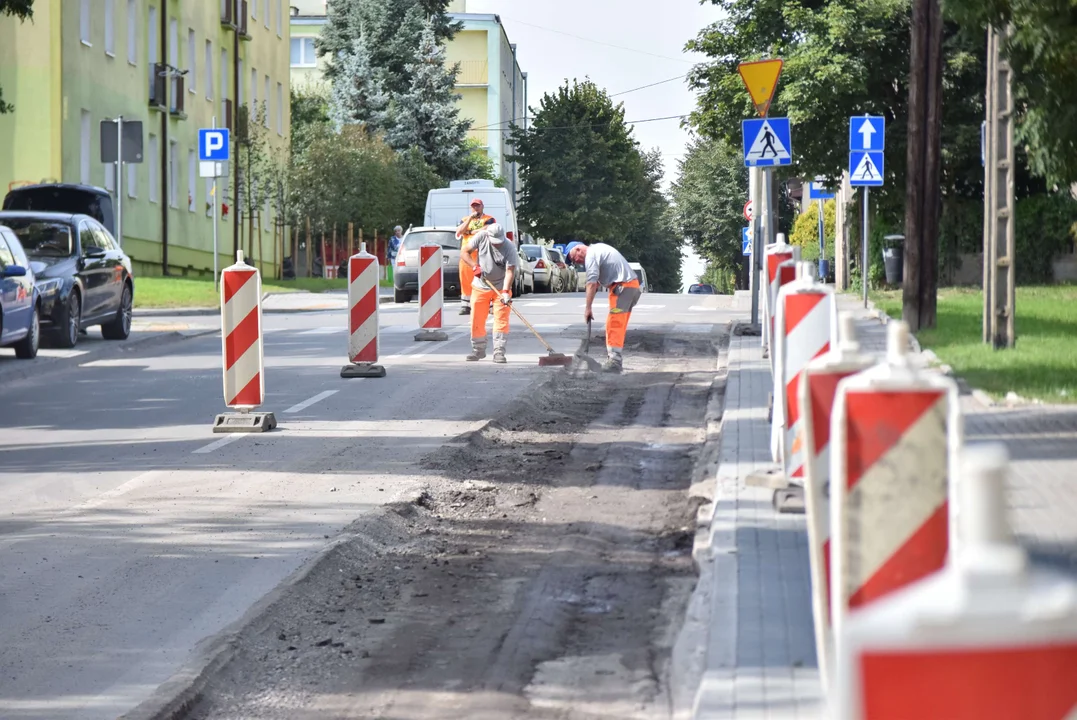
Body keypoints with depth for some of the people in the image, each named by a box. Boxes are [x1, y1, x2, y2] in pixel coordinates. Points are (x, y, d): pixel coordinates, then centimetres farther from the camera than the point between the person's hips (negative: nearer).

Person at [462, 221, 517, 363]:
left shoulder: (510, 248, -21)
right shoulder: (481, 237, -14)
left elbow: (510, 271, -27)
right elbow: (464, 251, -6)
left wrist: (505, 292, -39)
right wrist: (475, 266, -20)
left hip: (501, 287, -2)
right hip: (480, 286, 3)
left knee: (501, 320, -9)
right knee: (477, 320, 5)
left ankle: (499, 352, -7)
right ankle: (478, 349, 20)